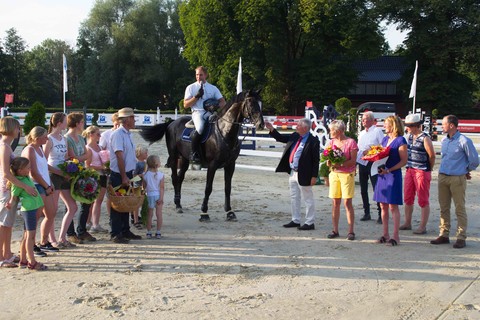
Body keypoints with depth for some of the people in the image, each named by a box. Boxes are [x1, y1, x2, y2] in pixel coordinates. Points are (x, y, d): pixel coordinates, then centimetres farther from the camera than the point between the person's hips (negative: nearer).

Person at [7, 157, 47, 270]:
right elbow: (14, 197, -9)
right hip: (28, 209, -9)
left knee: (27, 235, 13)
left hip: (33, 208, 9)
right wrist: (11, 204, -28)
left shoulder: (27, 177, 13)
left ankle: (23, 260, 21)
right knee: (30, 235, -6)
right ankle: (32, 262, -3)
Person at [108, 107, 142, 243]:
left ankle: (125, 231, 25)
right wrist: (123, 177, -20)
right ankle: (115, 234, 4)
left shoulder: (128, 134, 13)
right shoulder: (118, 134, -15)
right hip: (119, 175, -9)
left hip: (128, 174, 9)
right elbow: (119, 156, -19)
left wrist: (130, 175, 16)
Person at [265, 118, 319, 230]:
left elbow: (316, 160, -16)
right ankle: (295, 220, 27)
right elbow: (281, 138, 19)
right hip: (293, 173, 8)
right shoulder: (295, 136, 6)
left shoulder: (313, 141, -16)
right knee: (294, 198, 16)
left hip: (303, 175, -8)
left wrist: (314, 176, -18)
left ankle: (310, 223, 12)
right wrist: (272, 129, 5)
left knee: (308, 199, 3)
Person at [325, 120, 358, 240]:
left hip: (347, 174, -5)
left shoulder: (350, 142, -5)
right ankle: (335, 230, 12)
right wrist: (329, 162, -10)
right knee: (335, 202, 5)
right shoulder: (331, 142, 11)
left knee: (347, 202, -5)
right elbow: (328, 159, 12)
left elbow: (353, 161, -10)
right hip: (334, 173, 5)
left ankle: (351, 231, 2)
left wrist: (340, 164, -22)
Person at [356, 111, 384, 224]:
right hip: (362, 163, 7)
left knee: (377, 189, -8)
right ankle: (366, 213, 20)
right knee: (363, 189, 10)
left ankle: (381, 214, -4)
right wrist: (357, 157, 9)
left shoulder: (377, 131, -3)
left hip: (373, 162, -7)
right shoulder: (361, 133, 18)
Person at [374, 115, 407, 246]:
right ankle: (385, 234, 18)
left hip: (393, 175, -7)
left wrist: (389, 170, -19)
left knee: (393, 206, -5)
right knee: (383, 206, 9)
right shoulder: (385, 139, 14)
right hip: (382, 174, 7)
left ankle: (395, 236, 2)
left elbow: (404, 160, -11)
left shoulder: (400, 140, -8)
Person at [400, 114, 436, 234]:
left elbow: (432, 156, -11)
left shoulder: (425, 139, -14)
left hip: (422, 172, -8)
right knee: (408, 198, 14)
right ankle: (407, 223, 26)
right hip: (410, 170, 8)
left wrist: (428, 170, 1)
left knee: (423, 200, 1)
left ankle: (423, 227, 7)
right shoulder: (409, 136, 8)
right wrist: (409, 167, 12)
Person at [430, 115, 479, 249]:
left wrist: (467, 172, 9)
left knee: (460, 209, -1)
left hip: (457, 179, -7)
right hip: (443, 177, 7)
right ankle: (444, 235, 18)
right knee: (444, 208, 10)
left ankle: (461, 238, 4)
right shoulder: (444, 141, 10)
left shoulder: (464, 141, -11)